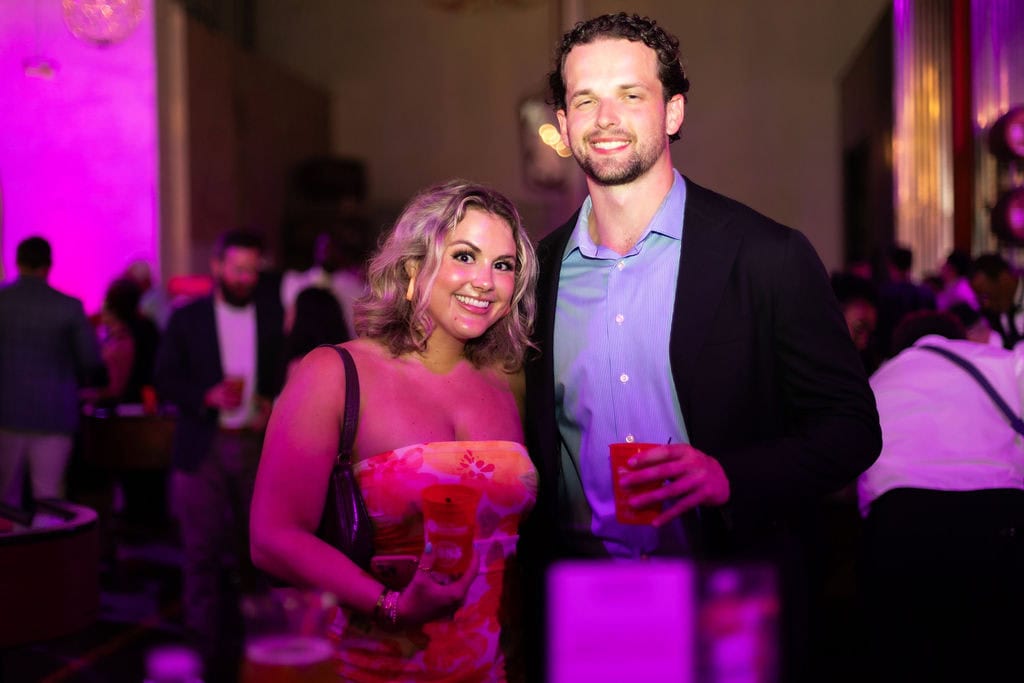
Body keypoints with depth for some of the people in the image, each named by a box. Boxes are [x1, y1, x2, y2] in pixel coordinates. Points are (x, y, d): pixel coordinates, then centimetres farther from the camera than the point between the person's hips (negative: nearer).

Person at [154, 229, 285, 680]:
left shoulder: (272, 317, 7)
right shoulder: (186, 319, 1)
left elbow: (286, 372, 11)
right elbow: (165, 381, -1)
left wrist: (272, 404, -9)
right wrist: (209, 396, -17)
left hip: (255, 445, 2)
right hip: (203, 448, -2)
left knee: (247, 547, 11)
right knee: (203, 550, -3)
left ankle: (238, 642, 27)